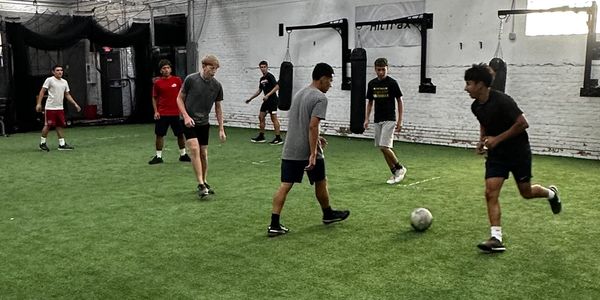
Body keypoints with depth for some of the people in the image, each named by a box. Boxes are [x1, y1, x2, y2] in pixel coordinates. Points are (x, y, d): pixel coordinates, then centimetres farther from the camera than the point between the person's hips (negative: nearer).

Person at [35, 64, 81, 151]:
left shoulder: (64, 82, 12)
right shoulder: (49, 80, -5)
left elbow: (67, 95, 18)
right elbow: (42, 92, -5)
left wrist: (75, 104, 11)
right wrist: (39, 103, -12)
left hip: (60, 108, 6)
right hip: (50, 108, -6)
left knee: (61, 126, 4)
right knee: (47, 126, -2)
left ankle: (62, 144, 8)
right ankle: (42, 143, 11)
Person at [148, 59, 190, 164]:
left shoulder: (177, 80, 2)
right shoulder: (157, 83, 2)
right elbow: (154, 98, 8)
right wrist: (156, 111, -2)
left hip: (175, 113, 0)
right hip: (162, 114, 0)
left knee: (180, 134, 7)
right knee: (159, 135, 2)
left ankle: (183, 155, 22)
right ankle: (158, 156, 12)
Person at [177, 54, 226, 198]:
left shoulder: (217, 85, -2)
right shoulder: (191, 79, -11)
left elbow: (218, 108, 7)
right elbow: (180, 98, -2)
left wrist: (221, 129, 5)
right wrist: (186, 116, -15)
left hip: (204, 123, 4)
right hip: (189, 122, -4)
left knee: (204, 153, 7)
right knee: (194, 149, -18)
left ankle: (204, 182, 23)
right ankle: (201, 184, -17)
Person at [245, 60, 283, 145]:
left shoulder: (270, 76, -10)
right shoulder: (261, 79, 16)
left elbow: (277, 87, -19)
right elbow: (259, 90, 26)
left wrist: (268, 95, -24)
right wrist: (250, 99, 27)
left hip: (272, 100, -9)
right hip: (266, 100, 9)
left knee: (274, 118, -10)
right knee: (261, 116, 9)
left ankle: (278, 138, -7)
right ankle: (261, 137, 17)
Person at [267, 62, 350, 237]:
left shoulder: (299, 94, 16)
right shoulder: (320, 98, -11)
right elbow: (313, 126, -21)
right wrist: (313, 154, -22)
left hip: (290, 151, 7)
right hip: (308, 151, -7)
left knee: (285, 186, 3)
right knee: (320, 182, 14)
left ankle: (274, 225, -3)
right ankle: (328, 214, 34)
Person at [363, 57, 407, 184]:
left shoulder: (392, 83, -8)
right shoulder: (372, 84, 6)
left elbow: (400, 101, -3)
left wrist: (400, 121, -8)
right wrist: (366, 119, 6)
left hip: (389, 120, -6)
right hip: (377, 120, 6)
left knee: (385, 147, -15)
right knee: (382, 148, 5)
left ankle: (400, 168, 4)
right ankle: (395, 173, 15)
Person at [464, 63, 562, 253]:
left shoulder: (502, 101, -25)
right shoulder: (476, 107, -3)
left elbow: (523, 123, -22)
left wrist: (497, 139, -23)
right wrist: (482, 140, -1)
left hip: (518, 151, -5)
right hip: (496, 154, 5)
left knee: (526, 192, 10)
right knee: (490, 193, -10)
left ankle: (551, 193, 45)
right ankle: (496, 239, -8)